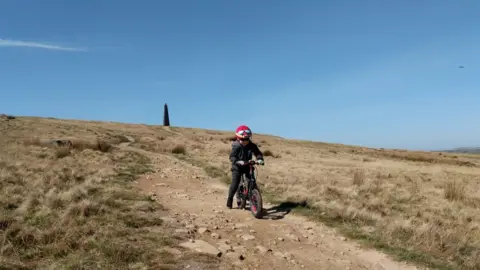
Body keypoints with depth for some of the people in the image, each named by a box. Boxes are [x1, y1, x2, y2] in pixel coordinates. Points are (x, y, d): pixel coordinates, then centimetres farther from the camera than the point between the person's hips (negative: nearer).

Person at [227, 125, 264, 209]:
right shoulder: (236, 146, -17)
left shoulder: (252, 145, -7)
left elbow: (258, 153, -9)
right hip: (237, 167, -3)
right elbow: (232, 156, -25)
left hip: (247, 166, 4)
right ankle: (229, 200, 4)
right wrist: (238, 161, -44)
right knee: (235, 183, -11)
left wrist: (260, 159, -30)